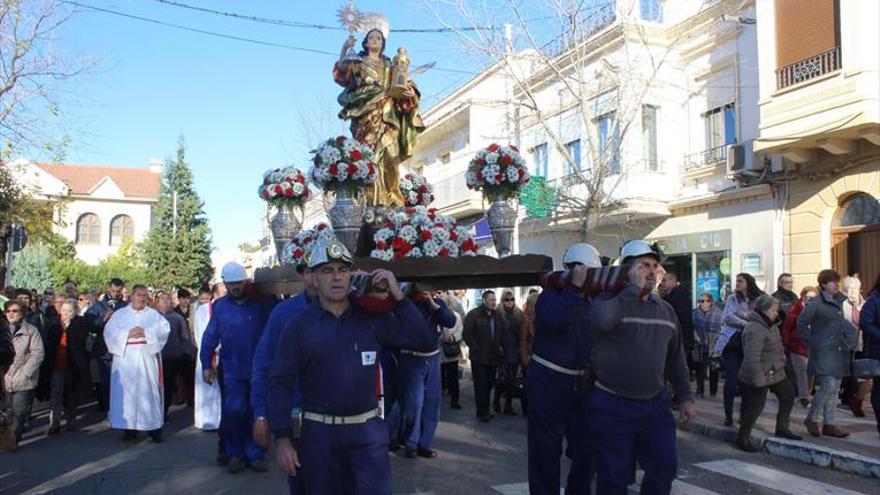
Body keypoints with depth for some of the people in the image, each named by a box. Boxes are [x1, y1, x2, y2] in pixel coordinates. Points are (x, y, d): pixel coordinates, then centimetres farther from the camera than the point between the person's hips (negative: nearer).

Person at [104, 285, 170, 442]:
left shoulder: (153, 314, 11)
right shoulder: (120, 314, 12)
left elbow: (165, 329, -2)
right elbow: (109, 331, 1)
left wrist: (146, 332, -14)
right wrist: (127, 334, -12)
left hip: (147, 359, 0)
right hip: (126, 359, 1)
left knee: (149, 391, -2)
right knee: (127, 392, -1)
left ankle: (154, 427, 2)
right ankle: (129, 427, 6)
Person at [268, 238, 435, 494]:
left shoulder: (371, 318, -1)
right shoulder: (299, 326, -4)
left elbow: (426, 343, -5)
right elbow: (280, 383, -3)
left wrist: (398, 297, -12)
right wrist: (282, 439, -7)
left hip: (368, 429, 0)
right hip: (318, 432, 0)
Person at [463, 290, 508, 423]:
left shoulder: (498, 316, 10)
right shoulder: (474, 314, -6)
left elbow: (503, 333, 18)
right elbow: (466, 334, -8)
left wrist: (501, 347, 4)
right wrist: (476, 349, -12)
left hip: (494, 357, 5)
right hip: (479, 357, -5)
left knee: (489, 385, 9)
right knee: (481, 385, -3)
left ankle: (485, 410, 20)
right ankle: (482, 413, 6)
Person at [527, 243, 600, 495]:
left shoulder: (589, 302, 11)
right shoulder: (551, 295, -7)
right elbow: (555, 319, -30)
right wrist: (575, 287, -26)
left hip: (579, 383, 7)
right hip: (548, 382, -6)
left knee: (586, 446, 12)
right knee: (546, 449, 1)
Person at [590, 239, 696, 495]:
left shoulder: (666, 309, 10)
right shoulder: (610, 300, -8)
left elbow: (676, 358, 17)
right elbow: (603, 319, -33)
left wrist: (684, 397, 13)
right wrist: (634, 288, -22)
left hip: (655, 404, 5)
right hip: (613, 406, -5)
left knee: (665, 467, 10)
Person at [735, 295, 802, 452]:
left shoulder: (769, 326, 8)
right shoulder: (755, 330, -26)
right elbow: (752, 358, -30)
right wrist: (758, 379, -30)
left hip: (775, 373, 11)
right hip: (760, 376, -10)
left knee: (788, 396, 18)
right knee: (755, 407, -3)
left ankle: (782, 429, 33)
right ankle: (743, 438, 12)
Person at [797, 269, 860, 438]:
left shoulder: (839, 301, 12)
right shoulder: (815, 303, -10)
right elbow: (801, 324, -7)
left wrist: (847, 341, 12)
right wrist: (812, 342, -8)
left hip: (839, 351, 7)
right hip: (824, 352, -7)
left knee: (834, 389, 9)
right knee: (829, 385, -13)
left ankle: (829, 425, 16)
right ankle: (811, 419, 4)